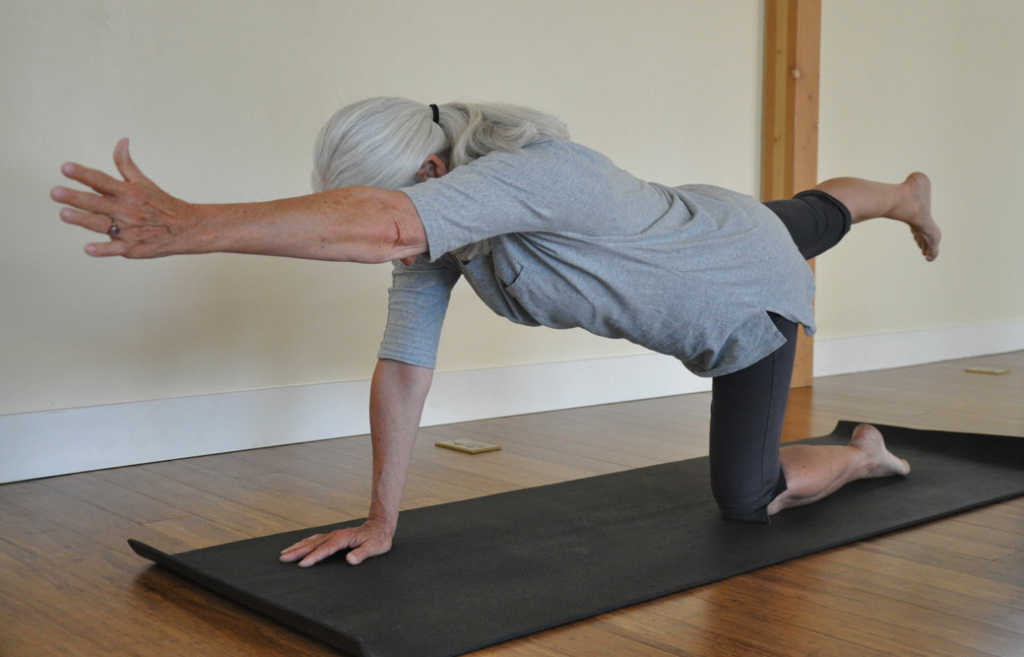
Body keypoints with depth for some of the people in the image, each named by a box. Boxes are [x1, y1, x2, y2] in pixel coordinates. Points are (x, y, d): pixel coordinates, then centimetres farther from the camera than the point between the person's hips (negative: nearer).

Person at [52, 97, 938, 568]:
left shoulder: (531, 172, -47)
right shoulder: (440, 226, -21)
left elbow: (379, 225, -64)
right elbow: (404, 370, -20)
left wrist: (188, 225, -69)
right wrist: (381, 519, -21)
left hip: (748, 290, -7)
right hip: (707, 246, 7)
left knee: (746, 499, -2)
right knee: (817, 219, 37)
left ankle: (859, 456, 29)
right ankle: (908, 198, 71)